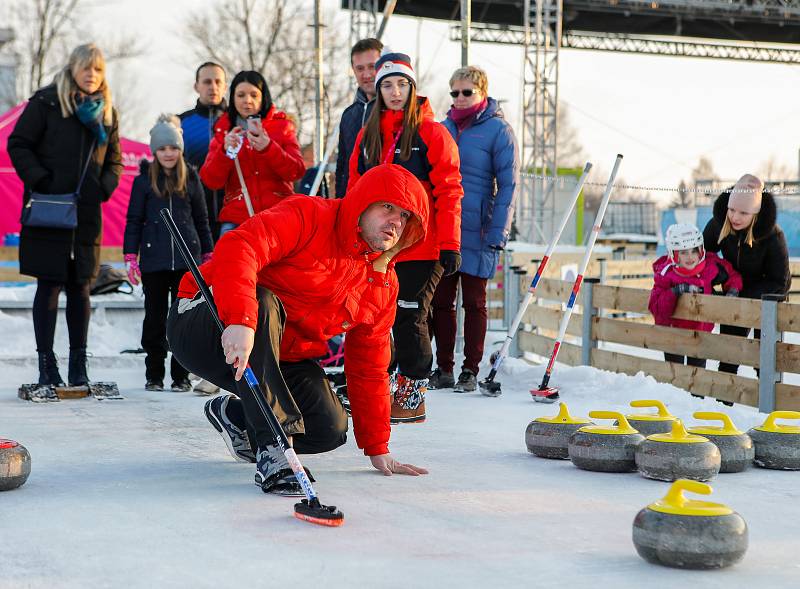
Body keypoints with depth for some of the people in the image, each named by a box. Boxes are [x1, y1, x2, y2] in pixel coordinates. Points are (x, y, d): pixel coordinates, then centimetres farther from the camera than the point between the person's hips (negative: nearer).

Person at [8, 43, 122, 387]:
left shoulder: (106, 112, 13)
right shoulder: (46, 102, -1)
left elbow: (114, 160, 20)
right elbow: (18, 144, -2)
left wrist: (105, 186, 1)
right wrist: (40, 181, -13)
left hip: (87, 214, 4)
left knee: (80, 288, 7)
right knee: (49, 285, -1)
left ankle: (78, 366, 14)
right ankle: (46, 364, 5)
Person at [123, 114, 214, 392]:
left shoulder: (191, 178, 7)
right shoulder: (144, 180, 3)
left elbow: (202, 220, 12)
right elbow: (134, 220, 4)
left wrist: (208, 255, 11)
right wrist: (131, 257, -2)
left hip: (187, 259, 1)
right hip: (154, 260, -1)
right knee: (155, 317, 5)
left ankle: (181, 376, 10)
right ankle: (154, 375, 13)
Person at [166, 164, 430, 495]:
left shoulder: (383, 285, 5)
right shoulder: (308, 217, -18)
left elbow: (369, 367, 10)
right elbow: (238, 247, -35)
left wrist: (377, 449, 8)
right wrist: (241, 320, -51)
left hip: (276, 357, 7)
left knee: (330, 429, -13)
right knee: (262, 306, -39)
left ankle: (235, 415, 16)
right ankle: (273, 451, -38)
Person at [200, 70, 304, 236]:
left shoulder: (281, 125, 9)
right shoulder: (223, 130, 11)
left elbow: (296, 172, -2)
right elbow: (210, 181, 1)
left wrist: (268, 148, -17)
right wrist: (226, 151, -15)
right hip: (236, 220, 1)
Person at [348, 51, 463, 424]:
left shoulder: (432, 133, -4)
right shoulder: (368, 135, 13)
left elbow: (448, 193, -8)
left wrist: (450, 245, -13)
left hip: (421, 249, -6)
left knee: (409, 320, -2)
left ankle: (413, 396, 9)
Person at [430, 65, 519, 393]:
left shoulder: (498, 130, -4)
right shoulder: (442, 128, 10)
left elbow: (508, 185, -7)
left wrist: (498, 233, -13)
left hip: (476, 231, -5)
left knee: (474, 302, 5)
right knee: (441, 300, 7)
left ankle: (470, 370, 12)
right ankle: (443, 369, 16)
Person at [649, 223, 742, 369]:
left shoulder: (711, 265, -17)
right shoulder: (666, 274, -25)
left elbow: (732, 276, 2)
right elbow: (656, 308, -32)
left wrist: (733, 290, -19)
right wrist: (675, 291, -42)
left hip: (701, 329, 3)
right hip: (673, 332, -3)